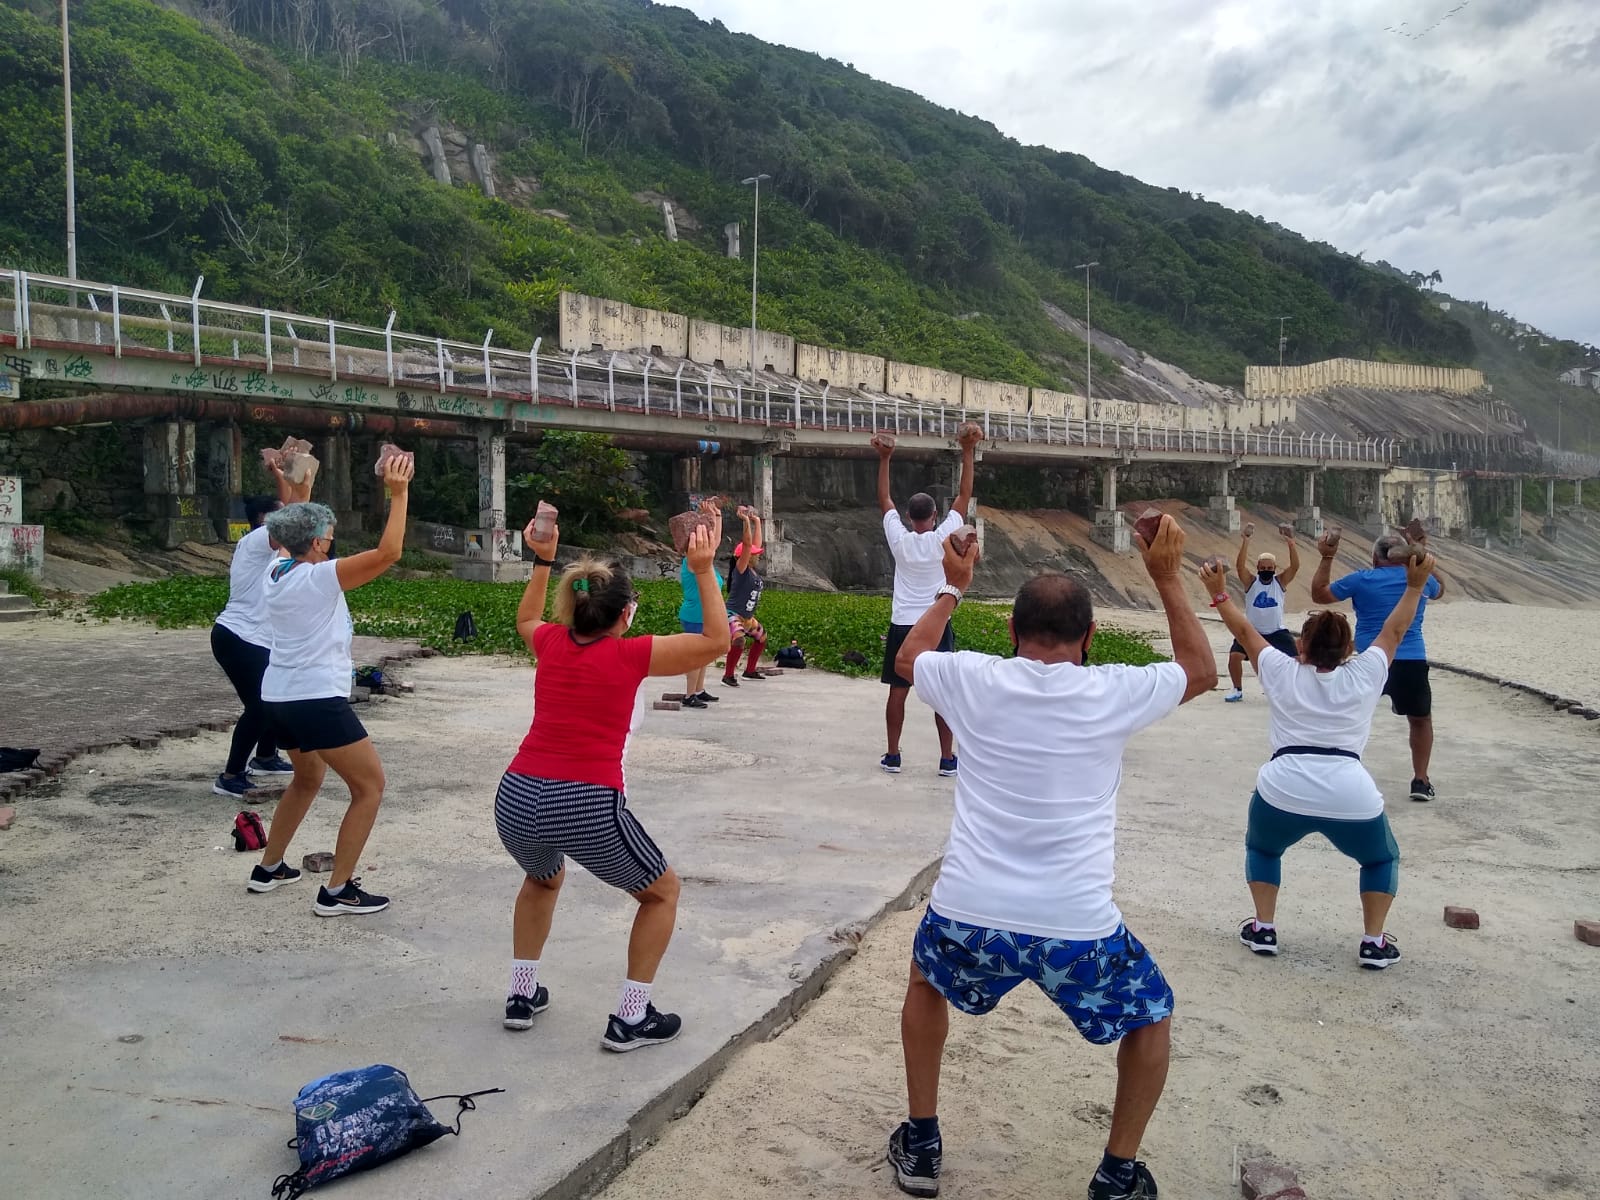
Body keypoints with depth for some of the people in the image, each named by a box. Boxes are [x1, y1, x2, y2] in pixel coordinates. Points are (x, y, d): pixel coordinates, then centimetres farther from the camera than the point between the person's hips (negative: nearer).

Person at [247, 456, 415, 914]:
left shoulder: (277, 571, 7)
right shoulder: (320, 576, -14)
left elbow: (288, 533, 29)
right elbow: (388, 553, -21)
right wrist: (398, 493, -18)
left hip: (279, 696, 9)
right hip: (318, 700, -9)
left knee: (307, 779, 31)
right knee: (370, 786, 0)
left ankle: (268, 868, 38)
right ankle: (337, 891, -2)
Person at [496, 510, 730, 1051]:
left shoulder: (552, 642, 11)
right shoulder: (631, 654, -2)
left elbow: (526, 620, 37)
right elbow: (717, 642, 4)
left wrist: (543, 561, 35)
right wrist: (704, 570, 2)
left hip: (517, 800, 6)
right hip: (589, 807, -5)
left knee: (543, 878, 39)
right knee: (662, 893, 20)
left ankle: (522, 994, 37)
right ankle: (630, 1018, 18)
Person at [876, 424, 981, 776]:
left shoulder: (899, 539, -5)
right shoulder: (943, 537, -9)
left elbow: (884, 500, 6)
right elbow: (964, 496, -6)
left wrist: (884, 459, 7)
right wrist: (967, 451, -5)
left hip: (902, 625, 2)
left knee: (898, 690, 7)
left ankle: (892, 756, 12)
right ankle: (948, 759, 5)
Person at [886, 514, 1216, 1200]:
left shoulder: (974, 680, -1)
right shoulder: (1115, 693, -3)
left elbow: (908, 658, 23)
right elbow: (1202, 672, 18)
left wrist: (952, 587, 33)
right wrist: (1168, 579, 20)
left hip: (967, 917, 2)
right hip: (1077, 930, -1)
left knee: (926, 982, 35)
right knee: (1151, 1017, 29)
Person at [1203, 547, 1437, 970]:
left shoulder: (1281, 672, 12)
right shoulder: (1364, 676, 12)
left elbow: (1245, 631, 23)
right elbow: (1394, 631, 25)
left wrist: (1219, 594, 34)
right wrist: (1415, 585, 29)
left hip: (1282, 792, 0)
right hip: (1351, 796, 0)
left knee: (1262, 849, 30)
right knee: (1381, 859, 28)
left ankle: (1262, 929, 21)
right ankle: (1374, 942, 16)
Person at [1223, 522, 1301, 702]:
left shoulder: (1280, 581, -4)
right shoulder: (1251, 582, -6)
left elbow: (1295, 566, -19)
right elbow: (1240, 566, -23)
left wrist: (1291, 542, -30)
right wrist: (1246, 541, -32)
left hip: (1277, 631, 0)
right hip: (1252, 631, 0)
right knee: (1234, 656, -16)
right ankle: (1237, 690, 6)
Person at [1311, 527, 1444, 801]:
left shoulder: (1361, 579, -2)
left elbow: (1319, 594, 9)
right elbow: (1440, 590, 31)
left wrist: (1326, 558, 12)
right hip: (1412, 664, 2)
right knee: (1421, 719, 25)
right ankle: (1421, 781, 22)